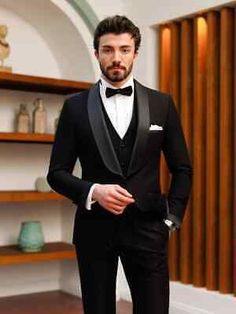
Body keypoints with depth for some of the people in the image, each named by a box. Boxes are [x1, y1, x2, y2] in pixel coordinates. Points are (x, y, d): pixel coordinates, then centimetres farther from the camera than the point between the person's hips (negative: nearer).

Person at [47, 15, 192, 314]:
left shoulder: (162, 104, 5)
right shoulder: (75, 106, 2)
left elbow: (182, 168, 10)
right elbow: (57, 172, 1)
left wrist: (171, 217, 1)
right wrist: (93, 191, -16)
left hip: (146, 227, 0)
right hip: (94, 228, 0)